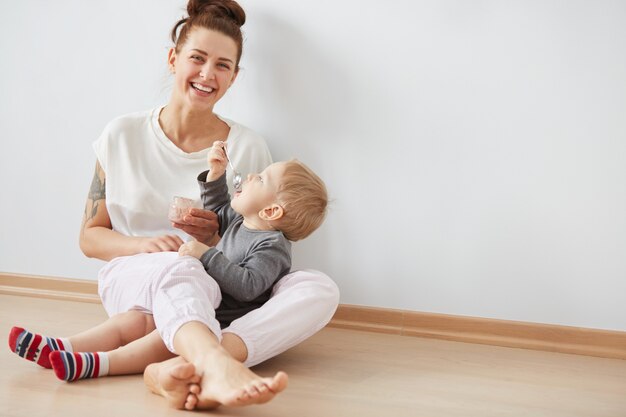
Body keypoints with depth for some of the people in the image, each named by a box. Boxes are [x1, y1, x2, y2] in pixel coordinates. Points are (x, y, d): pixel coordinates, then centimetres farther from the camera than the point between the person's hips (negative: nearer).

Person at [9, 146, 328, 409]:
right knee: (136, 317, -12)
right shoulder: (240, 221, 15)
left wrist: (206, 256, -22)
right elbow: (217, 210, 35)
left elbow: (247, 286, -25)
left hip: (222, 321, -9)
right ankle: (58, 349, -24)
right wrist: (215, 173, 19)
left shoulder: (272, 246, -13)